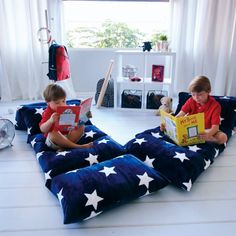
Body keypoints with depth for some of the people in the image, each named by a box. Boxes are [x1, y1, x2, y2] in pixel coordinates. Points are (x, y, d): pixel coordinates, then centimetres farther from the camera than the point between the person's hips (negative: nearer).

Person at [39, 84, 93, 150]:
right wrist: (50, 121, -38)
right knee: (53, 133, -37)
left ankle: (64, 146, -29)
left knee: (81, 127, -12)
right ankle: (77, 146, -35)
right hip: (53, 140, -5)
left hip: (67, 135, 5)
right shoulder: (47, 113, -8)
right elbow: (42, 129, -20)